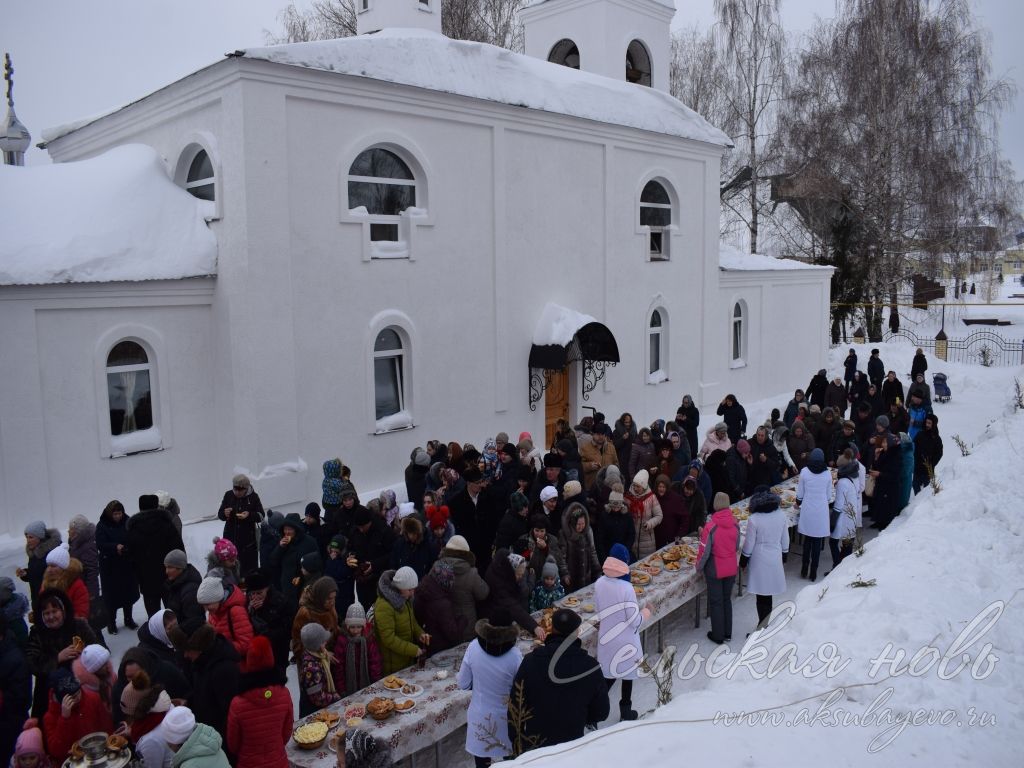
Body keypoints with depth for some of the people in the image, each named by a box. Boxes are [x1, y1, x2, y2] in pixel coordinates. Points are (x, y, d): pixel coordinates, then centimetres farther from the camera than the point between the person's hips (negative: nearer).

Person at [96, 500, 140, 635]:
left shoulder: (128, 523, -2)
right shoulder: (102, 526, -6)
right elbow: (100, 545, -14)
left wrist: (127, 548, -19)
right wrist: (115, 547, -29)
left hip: (127, 564, 2)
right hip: (110, 566, -2)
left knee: (128, 592, 11)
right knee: (112, 595, 1)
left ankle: (129, 619, 26)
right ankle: (111, 622, 15)